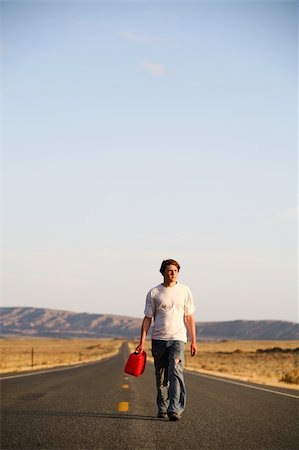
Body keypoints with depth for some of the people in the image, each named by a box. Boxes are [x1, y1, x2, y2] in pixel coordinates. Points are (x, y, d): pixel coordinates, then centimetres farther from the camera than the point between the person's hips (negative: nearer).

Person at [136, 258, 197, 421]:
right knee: (161, 377, 7)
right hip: (158, 339, 1)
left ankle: (175, 409, -22)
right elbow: (147, 318, 6)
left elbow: (189, 318, 10)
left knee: (175, 373, -16)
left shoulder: (184, 291, 7)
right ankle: (162, 408, 19)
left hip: (178, 339, -1)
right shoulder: (154, 293, 5)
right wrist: (142, 342, -1)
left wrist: (193, 341, 6)